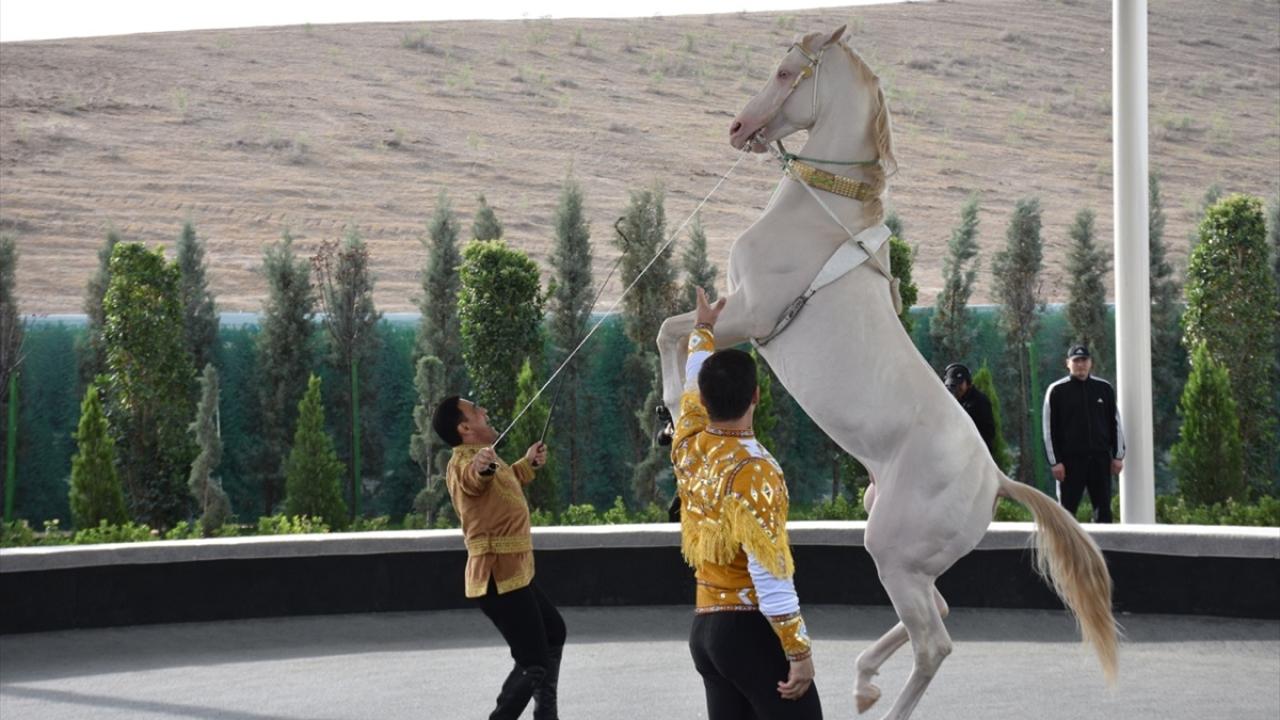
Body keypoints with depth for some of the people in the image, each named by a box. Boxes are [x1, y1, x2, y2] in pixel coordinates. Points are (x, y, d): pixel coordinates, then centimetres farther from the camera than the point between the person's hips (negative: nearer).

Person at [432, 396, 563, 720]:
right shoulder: (463, 462, -20)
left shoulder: (486, 461, 13)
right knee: (533, 665, -16)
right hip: (499, 578, -11)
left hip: (514, 574, 11)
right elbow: (471, 479, -46)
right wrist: (480, 467, -67)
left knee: (554, 633, 29)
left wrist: (528, 464, 41)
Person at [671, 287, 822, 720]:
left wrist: (704, 328, 45)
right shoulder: (752, 470, -16)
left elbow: (693, 384, 28)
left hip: (705, 626, 8)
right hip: (752, 629, -8)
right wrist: (799, 651, -18)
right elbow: (770, 575, -21)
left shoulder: (689, 449, 6)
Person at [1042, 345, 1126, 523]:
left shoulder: (1104, 388, 9)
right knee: (1066, 510, -1)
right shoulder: (1057, 391, 0)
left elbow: (1115, 423, 11)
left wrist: (1118, 456, 5)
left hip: (1100, 458, 3)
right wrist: (1055, 461, -8)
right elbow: (1049, 429, -2)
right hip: (1070, 459, -3)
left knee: (1103, 510, 3)